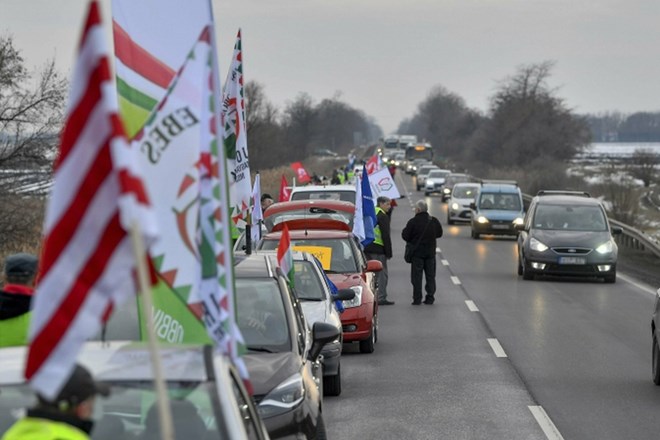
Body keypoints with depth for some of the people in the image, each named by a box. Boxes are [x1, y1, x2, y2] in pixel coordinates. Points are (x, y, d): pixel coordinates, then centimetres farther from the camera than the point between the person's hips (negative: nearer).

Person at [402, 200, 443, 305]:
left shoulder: (413, 222, -13)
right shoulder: (434, 221, 1)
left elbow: (405, 235, -10)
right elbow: (439, 233, 13)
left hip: (417, 252, -4)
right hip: (430, 252, 4)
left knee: (417, 276, 1)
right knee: (430, 275, 11)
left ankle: (417, 299, -2)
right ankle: (430, 297, 9)